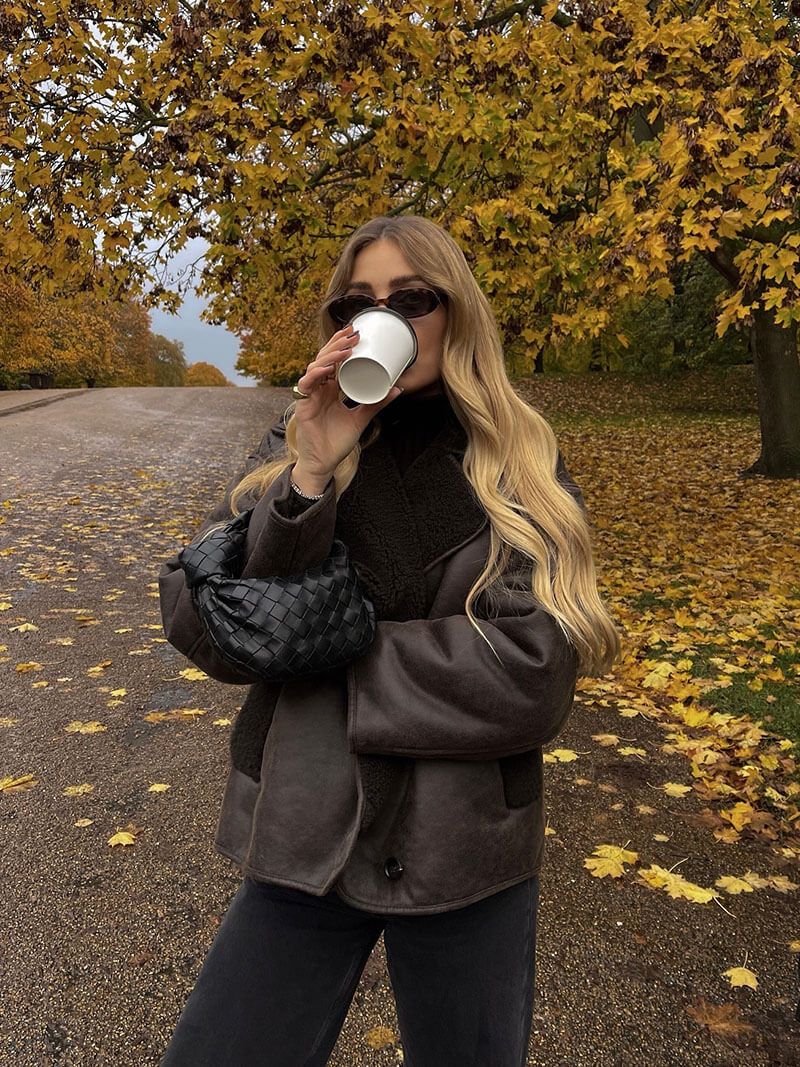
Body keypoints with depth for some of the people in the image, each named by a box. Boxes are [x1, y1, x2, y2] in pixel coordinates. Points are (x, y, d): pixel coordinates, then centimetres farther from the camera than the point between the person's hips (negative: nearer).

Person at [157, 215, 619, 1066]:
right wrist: (309, 479, -22)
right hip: (306, 840, 1)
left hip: (466, 856, 0)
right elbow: (201, 633, -11)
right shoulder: (293, 452, -2)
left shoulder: (523, 472, -6)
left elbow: (534, 677, -16)